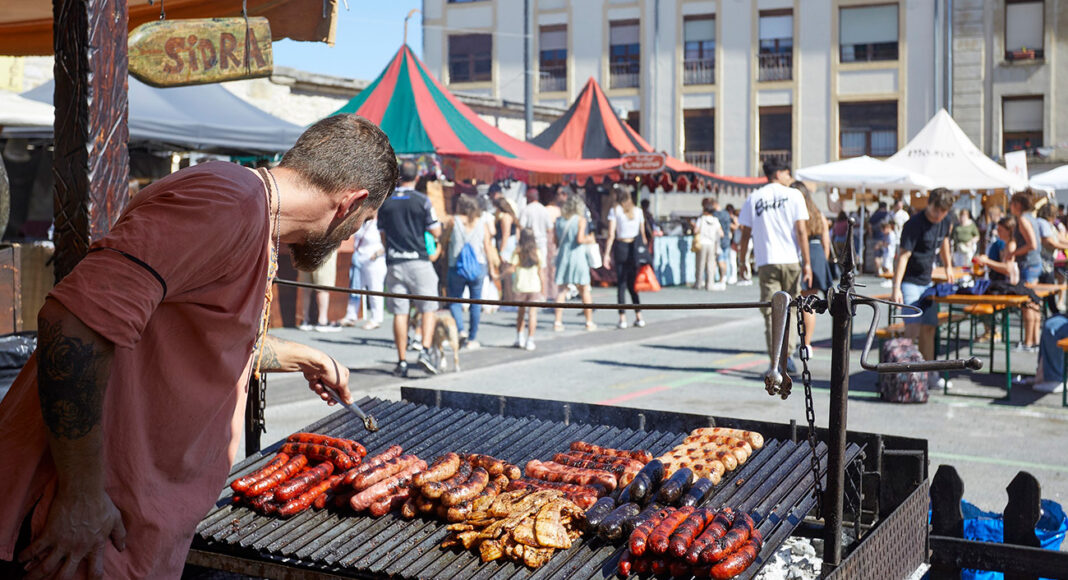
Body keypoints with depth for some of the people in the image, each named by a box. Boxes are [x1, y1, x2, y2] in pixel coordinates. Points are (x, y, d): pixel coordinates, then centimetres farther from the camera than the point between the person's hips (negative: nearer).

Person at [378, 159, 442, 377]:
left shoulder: (385, 201, 6)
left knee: (400, 312, 5)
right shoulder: (422, 200, -6)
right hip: (418, 261, -3)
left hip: (393, 262, 3)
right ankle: (425, 351, -12)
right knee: (428, 308, 5)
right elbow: (436, 232, -3)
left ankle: (402, 361, 6)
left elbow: (382, 234, 13)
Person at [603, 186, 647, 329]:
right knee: (632, 283, 13)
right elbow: (642, 234, 9)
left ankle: (622, 318, -4)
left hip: (621, 246, -3)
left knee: (621, 284, 0)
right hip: (635, 248, 4)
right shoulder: (637, 211, 10)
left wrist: (607, 254, -9)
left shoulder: (615, 211, -2)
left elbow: (611, 235, -9)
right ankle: (639, 317, 9)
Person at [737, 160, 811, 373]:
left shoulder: (753, 198, 9)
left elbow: (746, 233, 8)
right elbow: (801, 231, -4)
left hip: (766, 262, 1)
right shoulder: (794, 195, 3)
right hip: (790, 260, -1)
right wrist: (807, 263, -2)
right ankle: (789, 355, 7)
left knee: (771, 311, 2)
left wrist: (742, 261, 18)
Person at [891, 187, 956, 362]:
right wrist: (896, 288, -31)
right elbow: (903, 255, -25)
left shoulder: (944, 223, 3)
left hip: (927, 282, 7)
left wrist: (948, 266, 31)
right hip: (909, 281, -7)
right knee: (913, 329, -16)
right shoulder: (914, 224, -20)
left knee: (929, 328, 7)